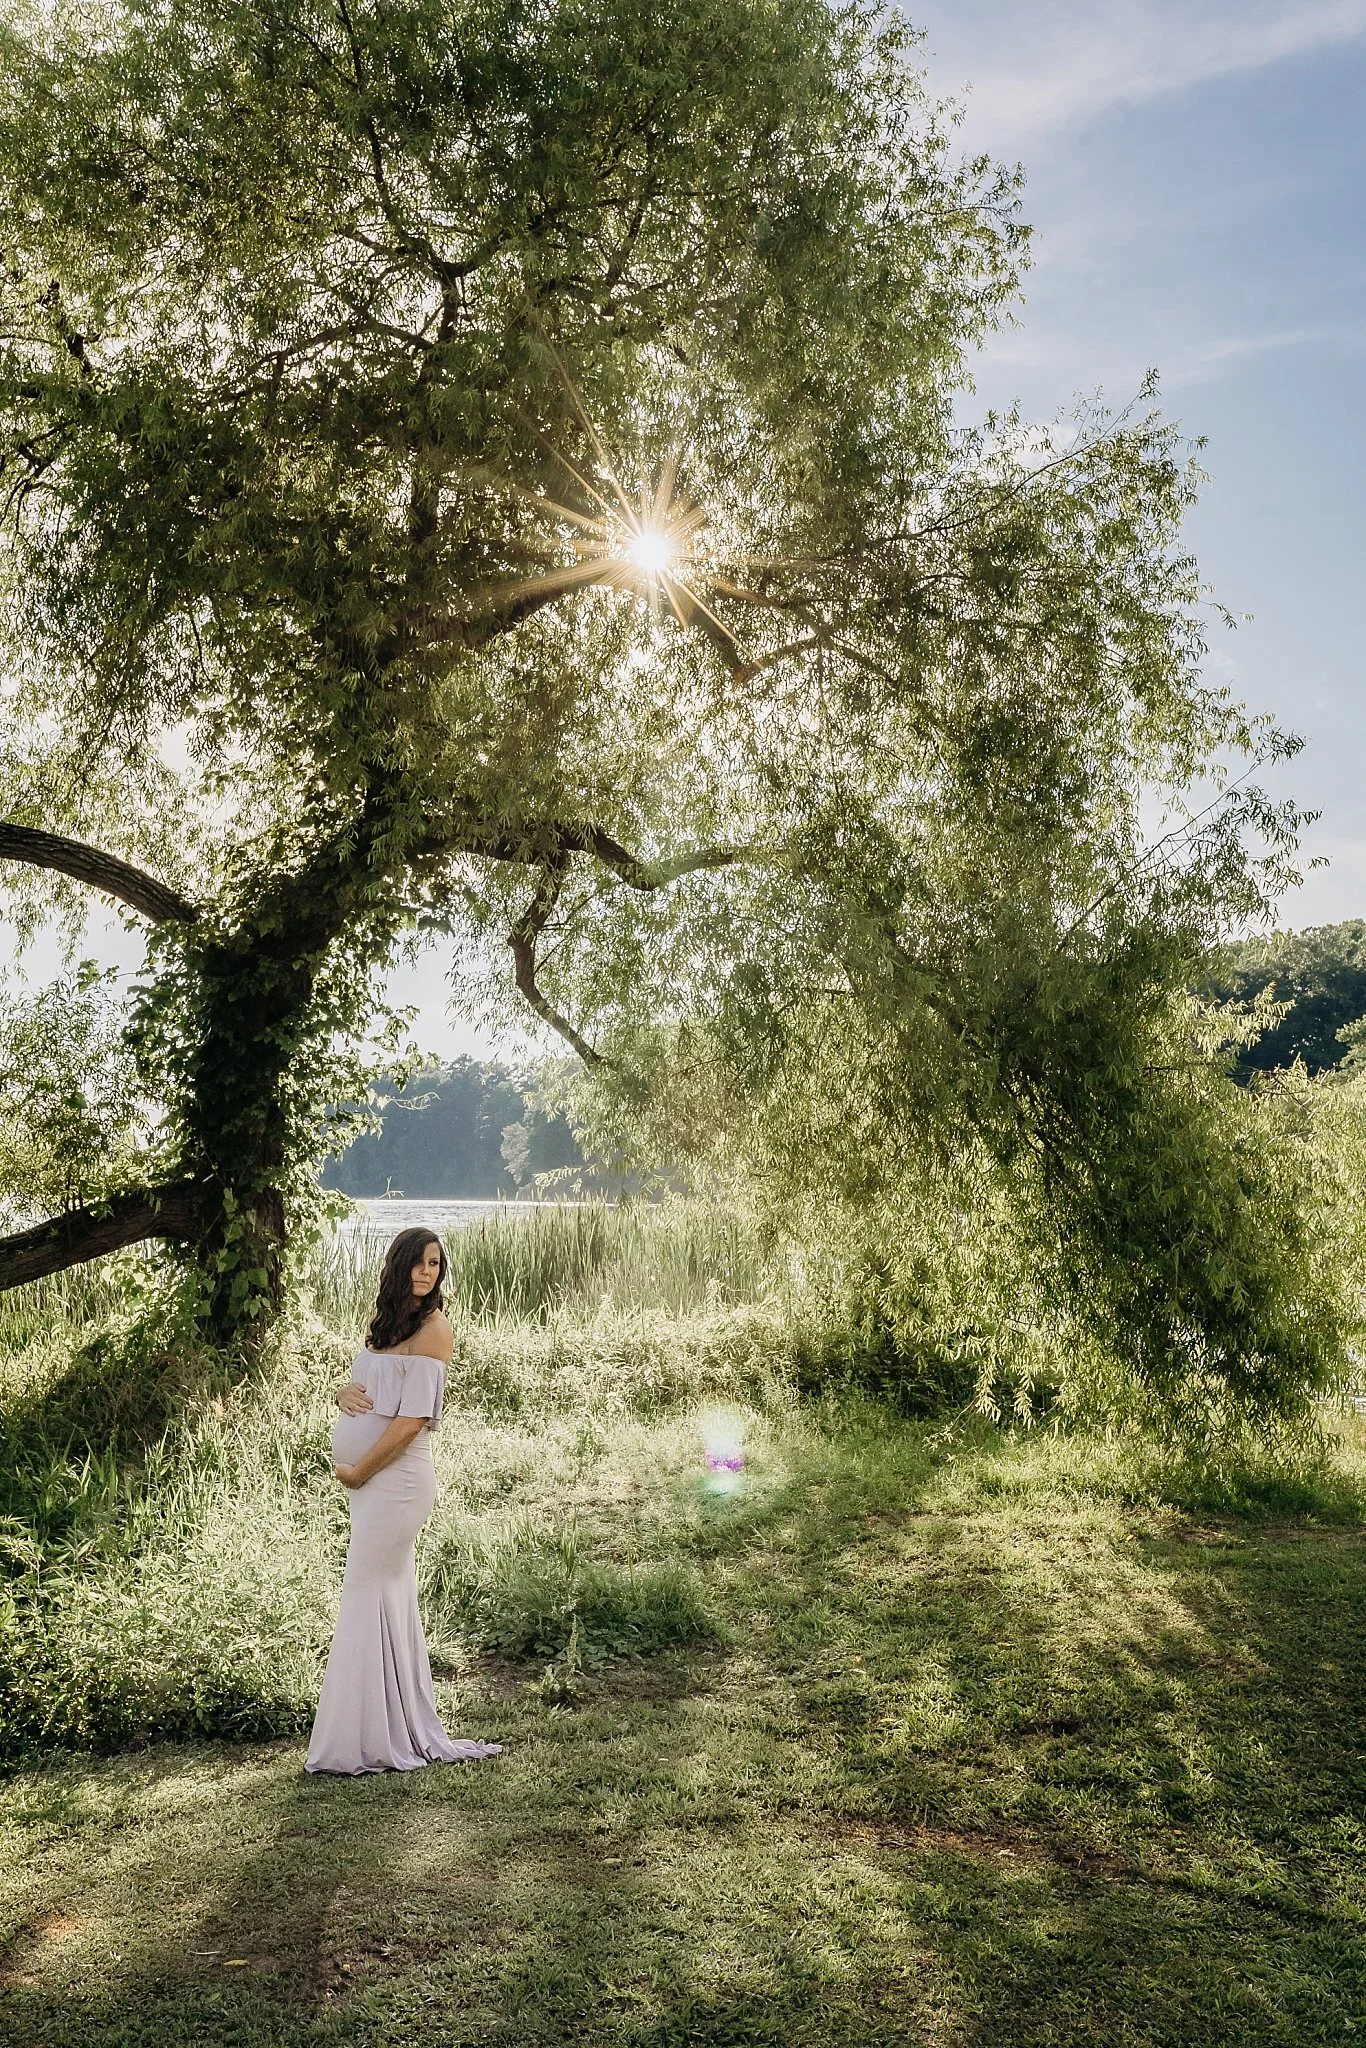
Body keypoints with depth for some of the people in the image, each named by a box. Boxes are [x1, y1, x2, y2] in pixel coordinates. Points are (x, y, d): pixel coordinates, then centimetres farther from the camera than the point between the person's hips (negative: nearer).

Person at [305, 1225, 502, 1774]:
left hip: (396, 1478, -8)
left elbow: (411, 1420, -17)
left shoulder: (433, 1328, -13)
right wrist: (344, 1392, -5)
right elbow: (357, 1386, 19)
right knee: (390, 1598, 13)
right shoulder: (387, 1321, 13)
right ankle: (405, 1732, 24)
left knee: (367, 1598, -2)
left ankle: (369, 1741, 8)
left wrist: (357, 1472, -10)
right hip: (372, 1480, 8)